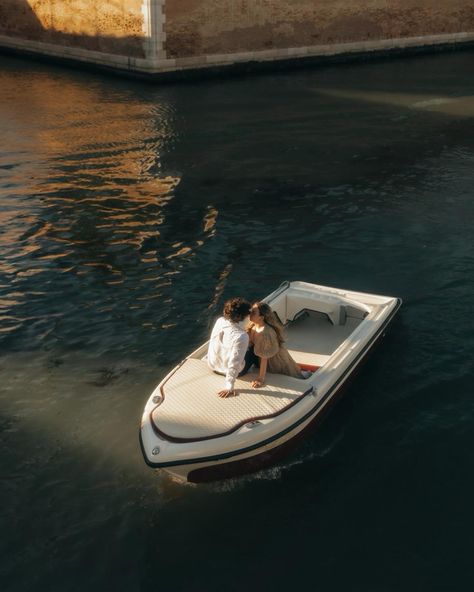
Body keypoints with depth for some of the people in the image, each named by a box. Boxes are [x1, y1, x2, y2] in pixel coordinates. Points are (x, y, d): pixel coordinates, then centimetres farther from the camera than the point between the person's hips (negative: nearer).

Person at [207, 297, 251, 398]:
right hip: (230, 370, -5)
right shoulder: (241, 336, -36)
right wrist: (229, 387, -28)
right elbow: (234, 364, -34)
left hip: (213, 364, 5)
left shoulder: (219, 321, -17)